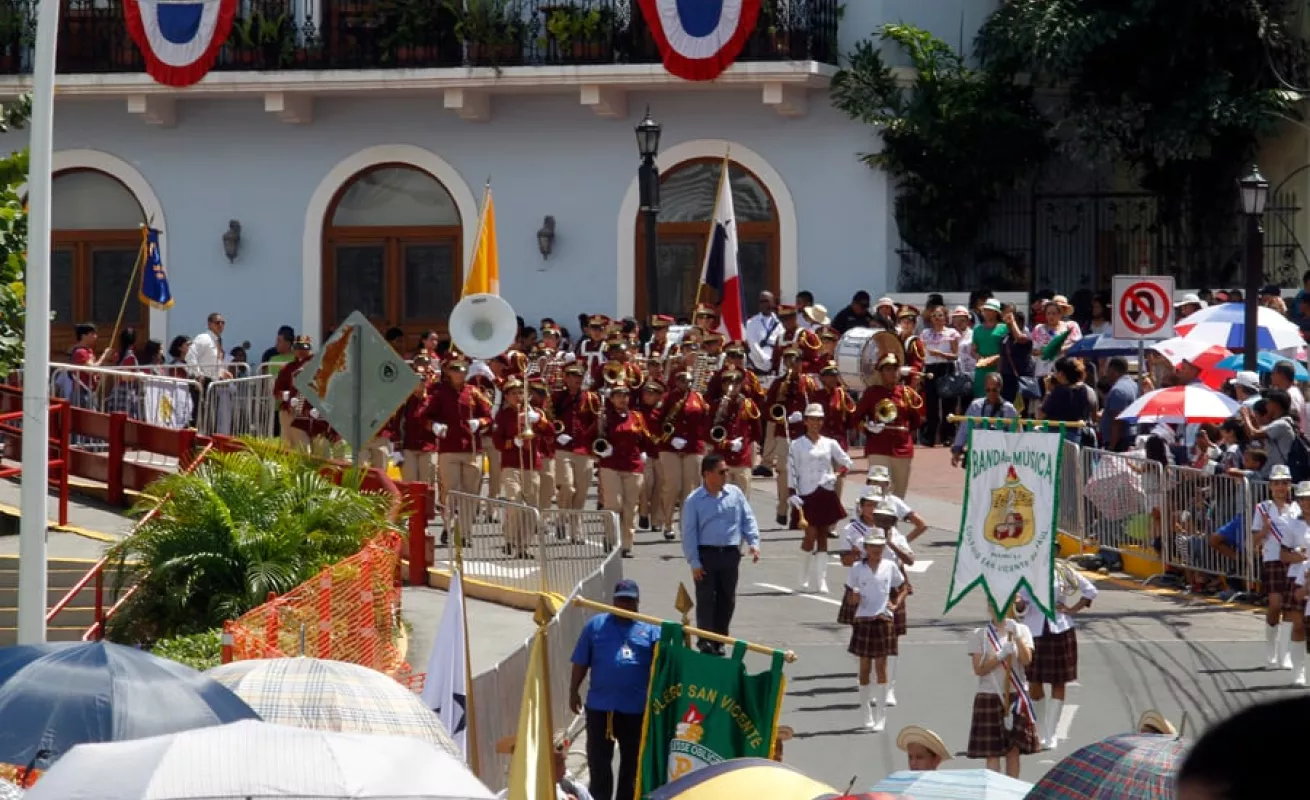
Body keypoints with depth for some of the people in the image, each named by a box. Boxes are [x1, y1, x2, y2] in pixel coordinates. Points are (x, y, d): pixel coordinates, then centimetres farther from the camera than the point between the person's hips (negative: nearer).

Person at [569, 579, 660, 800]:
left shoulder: (650, 630, 5)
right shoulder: (596, 625, 5)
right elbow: (581, 662, 6)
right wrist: (574, 691, 3)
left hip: (636, 708, 0)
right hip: (600, 705, 0)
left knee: (632, 762, 10)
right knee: (598, 760, 5)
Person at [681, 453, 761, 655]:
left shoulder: (735, 494, 6)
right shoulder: (694, 500, -3)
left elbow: (748, 519, 10)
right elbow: (689, 533, -4)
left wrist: (753, 542, -5)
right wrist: (694, 562, -9)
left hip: (730, 553, 3)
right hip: (706, 553, -3)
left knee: (727, 600, 7)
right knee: (706, 599, -5)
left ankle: (719, 641, 17)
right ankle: (705, 640, -4)